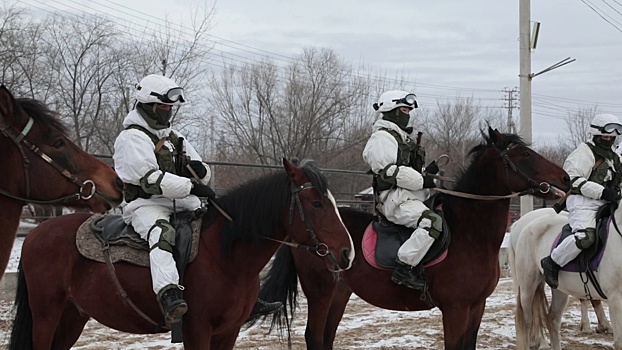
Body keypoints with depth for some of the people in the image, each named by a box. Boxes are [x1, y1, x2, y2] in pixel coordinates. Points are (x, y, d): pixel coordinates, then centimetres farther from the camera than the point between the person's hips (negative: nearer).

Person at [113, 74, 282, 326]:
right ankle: (169, 296, -59)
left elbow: (205, 175, 26)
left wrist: (199, 170, 0)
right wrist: (191, 186, -24)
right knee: (162, 234, -39)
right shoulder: (132, 138, -5)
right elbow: (150, 179, -20)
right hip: (147, 205, -8)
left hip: (183, 205, 9)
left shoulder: (173, 137, 22)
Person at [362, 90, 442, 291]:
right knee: (432, 221, -30)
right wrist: (423, 181, -15)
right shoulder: (381, 138, -6)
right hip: (395, 199, -11)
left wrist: (427, 173, 9)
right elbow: (390, 172, -16)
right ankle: (403, 269, -29)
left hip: (411, 196, 11)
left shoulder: (402, 138, 27)